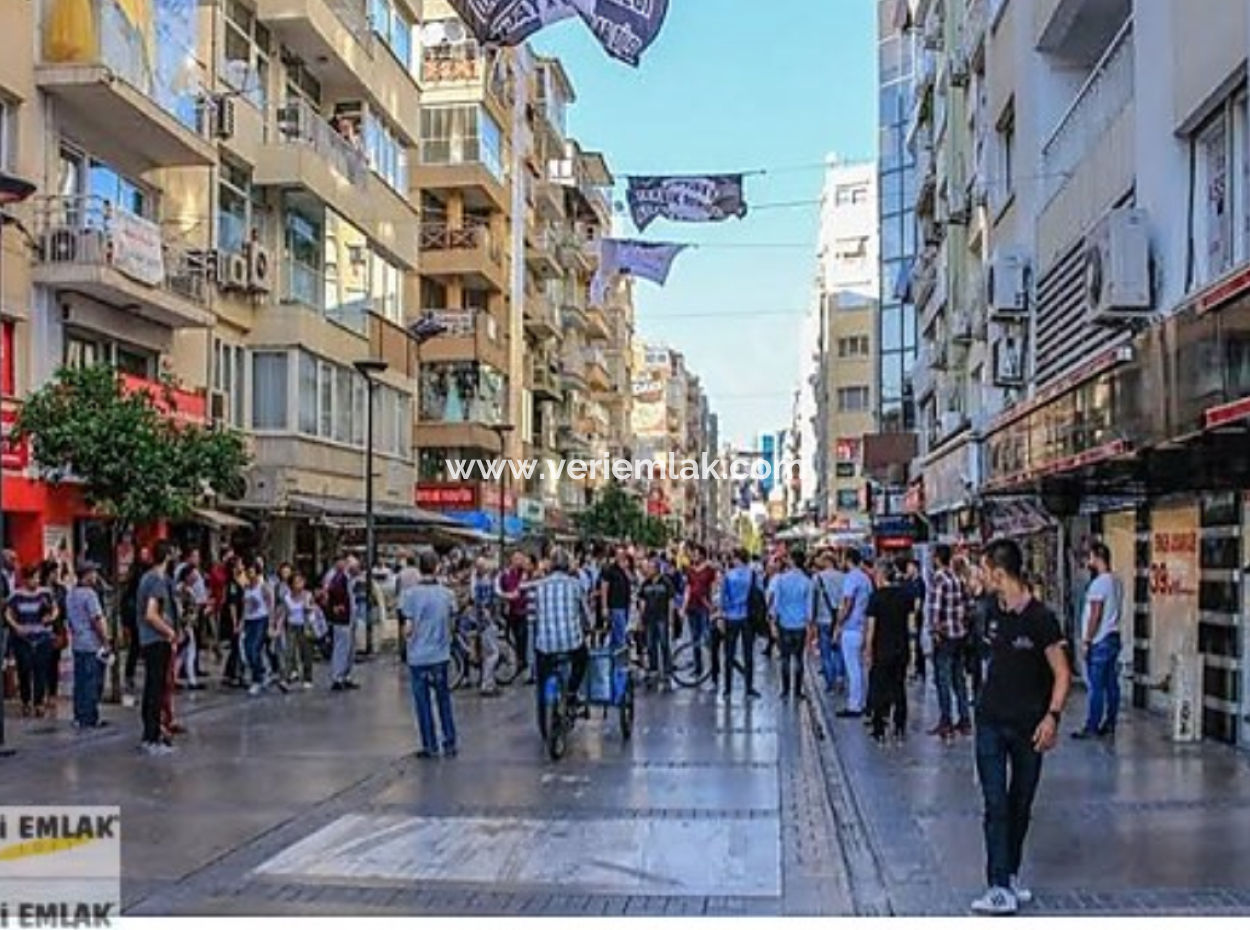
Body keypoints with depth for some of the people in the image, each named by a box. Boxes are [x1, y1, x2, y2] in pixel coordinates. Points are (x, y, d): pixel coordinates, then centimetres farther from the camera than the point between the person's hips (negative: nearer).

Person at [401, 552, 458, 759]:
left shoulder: (411, 594, -11)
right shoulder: (447, 593, -2)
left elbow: (408, 628, -10)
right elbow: (452, 625, 5)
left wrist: (407, 639, 10)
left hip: (419, 656, -3)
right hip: (441, 655, 3)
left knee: (423, 703, 7)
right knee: (444, 701, 13)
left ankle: (430, 746, 10)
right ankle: (449, 745, 16)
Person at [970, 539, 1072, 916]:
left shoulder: (1040, 618, -13)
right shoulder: (995, 614, 5)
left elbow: (1062, 674, -12)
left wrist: (1052, 716, -23)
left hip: (1029, 726, -3)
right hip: (991, 721, 4)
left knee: (1020, 806, 11)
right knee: (996, 805, -5)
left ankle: (1011, 877, 26)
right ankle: (1000, 888, -7)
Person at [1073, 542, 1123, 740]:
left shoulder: (1099, 583, -17)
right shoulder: (1116, 582, 11)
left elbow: (1095, 616, -19)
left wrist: (1086, 640, -14)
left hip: (1100, 642, -9)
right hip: (1114, 638, 9)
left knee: (1096, 686, -6)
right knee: (1111, 684, 10)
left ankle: (1091, 727, -3)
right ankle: (1109, 725, 14)